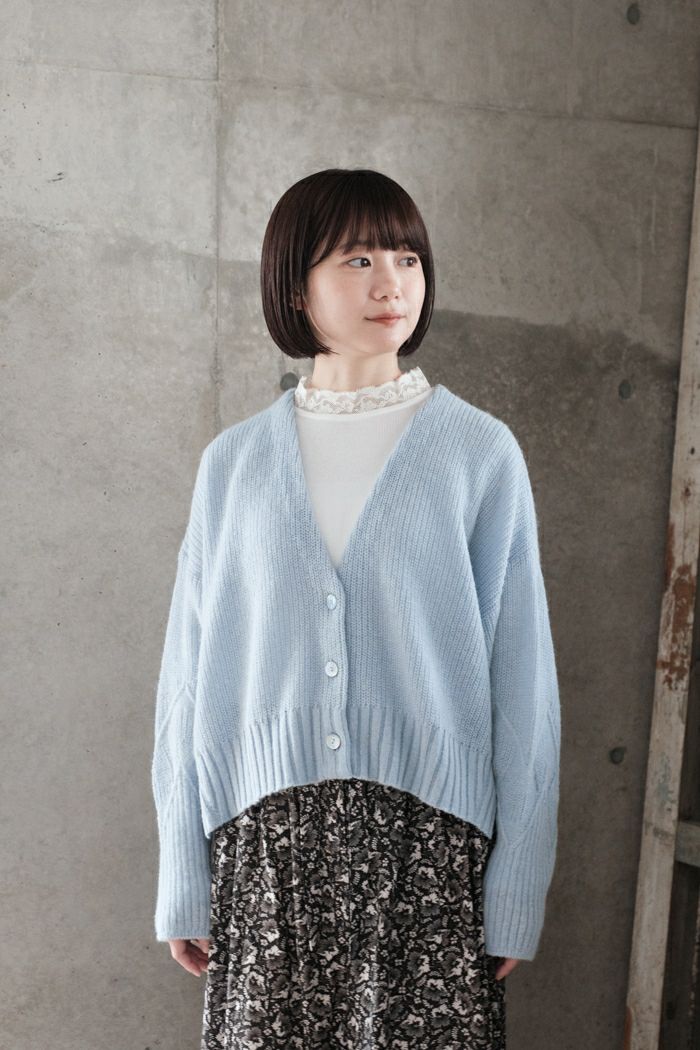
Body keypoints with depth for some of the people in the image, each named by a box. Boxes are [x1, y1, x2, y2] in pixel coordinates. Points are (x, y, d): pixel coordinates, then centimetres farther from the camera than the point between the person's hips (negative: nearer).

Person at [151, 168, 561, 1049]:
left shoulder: (481, 453, -1)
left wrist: (516, 887, -2)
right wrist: (184, 882, 4)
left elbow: (520, 673, -1)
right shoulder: (235, 462, 4)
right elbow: (191, 673, 5)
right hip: (266, 843, 2)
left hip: (427, 839, -1)